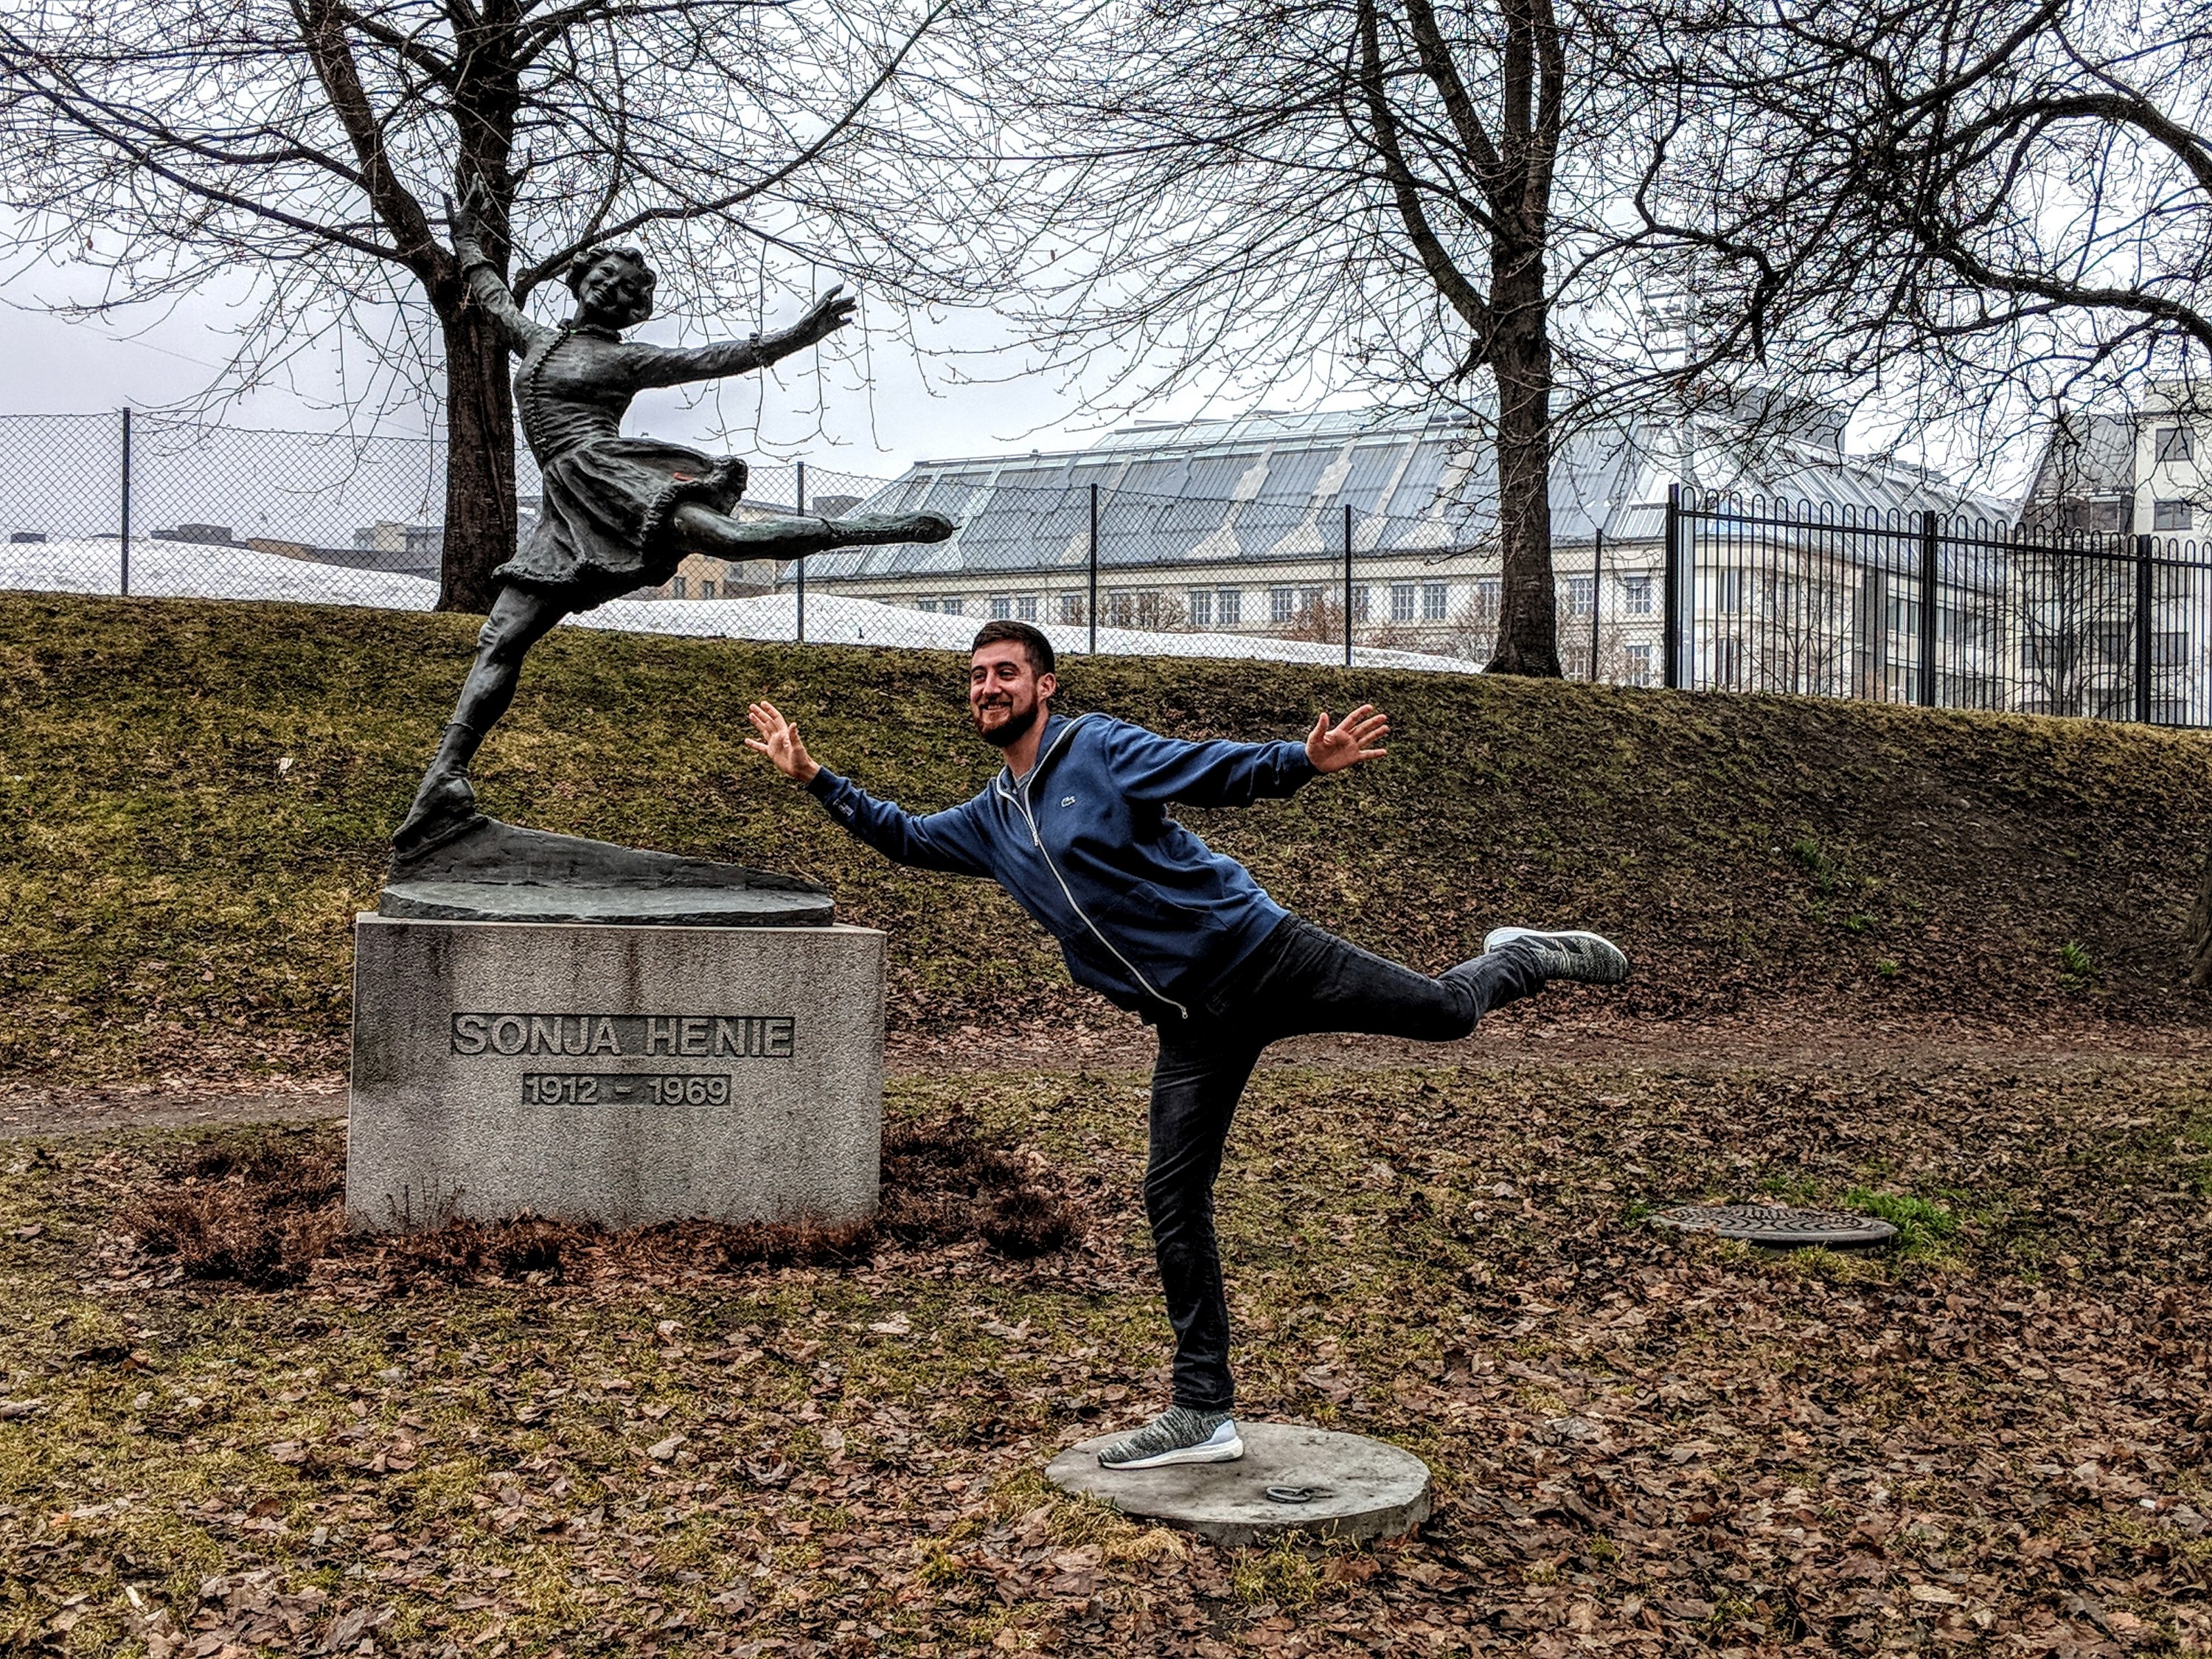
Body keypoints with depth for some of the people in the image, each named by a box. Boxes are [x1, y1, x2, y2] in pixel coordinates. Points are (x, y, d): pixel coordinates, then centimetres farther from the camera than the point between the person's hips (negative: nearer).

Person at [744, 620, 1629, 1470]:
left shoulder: (1100, 747, -7)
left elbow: (1213, 770, -17)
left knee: (1443, 1009, -6)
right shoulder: (990, 820, 14)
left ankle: (1522, 958, 32)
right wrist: (812, 775, 21)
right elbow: (905, 837, 29)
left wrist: (1303, 761, -35)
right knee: (1172, 1198, 2)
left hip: (1260, 953, -6)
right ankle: (1203, 1414, 10)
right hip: (1191, 1024, 6)